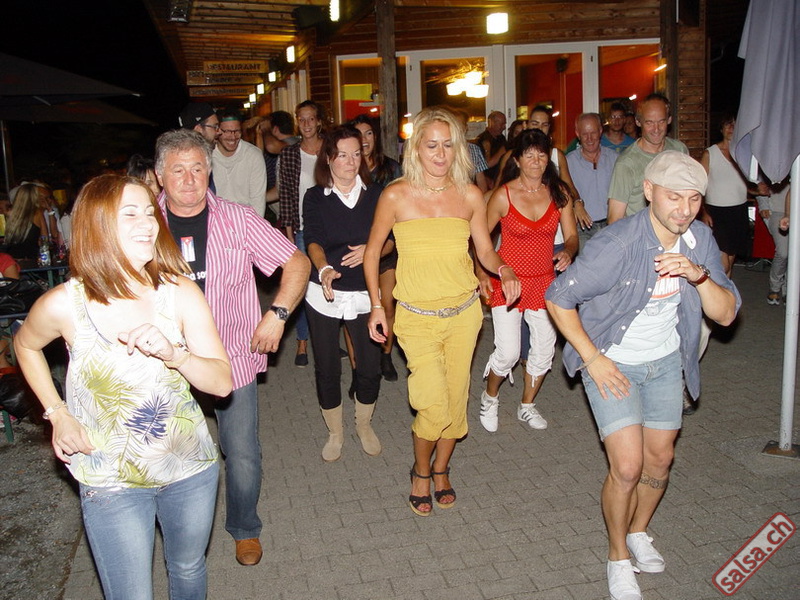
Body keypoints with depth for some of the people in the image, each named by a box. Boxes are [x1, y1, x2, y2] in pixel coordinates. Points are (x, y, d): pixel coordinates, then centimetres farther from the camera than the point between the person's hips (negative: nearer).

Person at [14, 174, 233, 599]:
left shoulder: (181, 294, -12)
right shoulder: (65, 304, -16)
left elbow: (222, 382, -13)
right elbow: (25, 345, 8)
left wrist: (172, 354, -31)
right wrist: (57, 414, 1)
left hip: (191, 467, 2)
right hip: (112, 483, -2)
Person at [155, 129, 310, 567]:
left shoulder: (238, 219, -5)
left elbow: (296, 263, -1)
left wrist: (277, 314, -12)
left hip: (234, 360, -1)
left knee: (243, 456, 6)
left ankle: (245, 529, 34)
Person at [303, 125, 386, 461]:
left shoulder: (375, 195, 2)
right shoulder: (315, 197, -3)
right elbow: (313, 241, -17)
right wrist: (324, 269, -37)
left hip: (364, 294, 1)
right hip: (323, 294, -1)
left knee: (370, 367, 3)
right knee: (326, 368, 7)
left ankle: (364, 425, 31)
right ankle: (335, 433, 31)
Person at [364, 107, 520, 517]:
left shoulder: (470, 196, 1)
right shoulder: (396, 196, -7)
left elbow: (485, 251, 8)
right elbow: (373, 250, 4)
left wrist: (503, 269, -14)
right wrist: (376, 304, 0)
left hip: (464, 312, 3)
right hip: (417, 315, -3)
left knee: (455, 400, 11)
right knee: (434, 407, -8)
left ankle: (441, 470, 37)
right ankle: (421, 472, 23)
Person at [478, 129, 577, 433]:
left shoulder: (559, 193, 0)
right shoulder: (503, 195, -9)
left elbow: (572, 235, 3)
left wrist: (567, 252, -19)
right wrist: (481, 274, -10)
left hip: (544, 281, 4)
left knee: (544, 349, 9)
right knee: (508, 353, -9)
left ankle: (527, 406, 32)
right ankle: (489, 397, 22)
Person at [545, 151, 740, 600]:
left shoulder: (700, 240, -9)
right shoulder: (616, 244, -27)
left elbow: (726, 314, -9)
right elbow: (558, 298, -20)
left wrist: (699, 274, -28)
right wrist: (593, 359, -20)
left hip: (666, 361, 6)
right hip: (613, 363, -5)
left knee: (660, 461, 14)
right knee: (627, 467, -10)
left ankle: (638, 532, 42)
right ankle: (619, 557, 16)